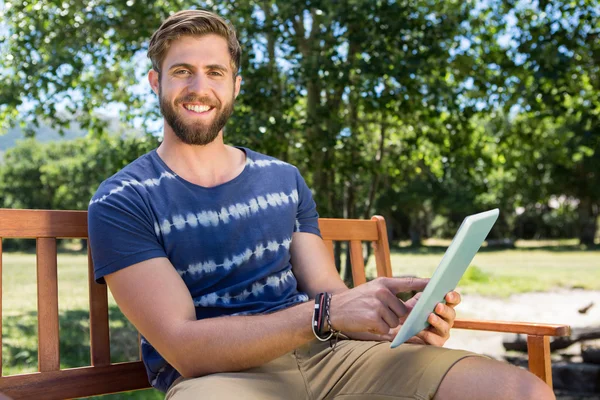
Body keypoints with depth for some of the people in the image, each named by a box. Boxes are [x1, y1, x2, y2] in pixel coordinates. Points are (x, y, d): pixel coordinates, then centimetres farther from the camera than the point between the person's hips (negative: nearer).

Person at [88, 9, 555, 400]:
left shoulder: (284, 179, 14)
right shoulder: (121, 202, -1)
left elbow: (328, 292, 12)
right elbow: (184, 348, -12)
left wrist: (403, 319, -11)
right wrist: (325, 314, -24)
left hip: (322, 356, 3)